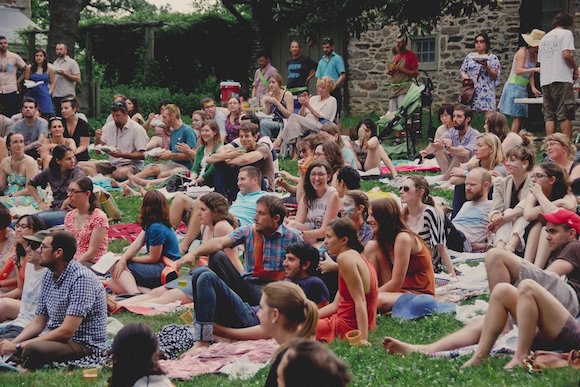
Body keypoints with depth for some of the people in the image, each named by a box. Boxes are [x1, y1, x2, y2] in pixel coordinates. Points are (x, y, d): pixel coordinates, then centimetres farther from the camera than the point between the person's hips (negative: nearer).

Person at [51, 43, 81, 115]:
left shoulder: (72, 62, 0)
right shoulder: (55, 63, 18)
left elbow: (78, 79, -8)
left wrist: (64, 74, -15)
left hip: (67, 95, -6)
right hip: (56, 95, 6)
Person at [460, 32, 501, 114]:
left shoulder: (493, 58, 7)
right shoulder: (470, 56, 15)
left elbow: (495, 76, 0)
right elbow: (462, 71, 13)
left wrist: (486, 66, -14)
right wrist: (466, 78, -9)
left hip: (486, 91, -2)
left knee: (489, 114, -11)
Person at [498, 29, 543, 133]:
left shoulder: (535, 55, 13)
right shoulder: (523, 52, -11)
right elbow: (518, 71, -20)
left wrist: (533, 87, 2)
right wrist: (535, 69, -26)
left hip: (523, 88, 8)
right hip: (514, 86, -8)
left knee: (521, 116, 2)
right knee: (518, 116, -13)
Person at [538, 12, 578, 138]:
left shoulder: (544, 38, 23)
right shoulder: (566, 33, 1)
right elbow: (566, 55, -13)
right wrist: (575, 69, 2)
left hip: (545, 80, 6)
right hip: (561, 79, -6)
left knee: (549, 117, 3)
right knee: (565, 116, -8)